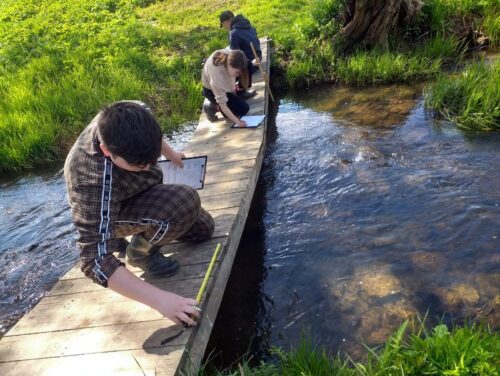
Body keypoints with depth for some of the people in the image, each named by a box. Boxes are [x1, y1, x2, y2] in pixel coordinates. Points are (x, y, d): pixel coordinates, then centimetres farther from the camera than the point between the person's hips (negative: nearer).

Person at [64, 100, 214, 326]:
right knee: (187, 203, -34)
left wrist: (171, 154, 15)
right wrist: (159, 299, -50)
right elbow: (96, 261, -44)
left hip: (142, 189, 7)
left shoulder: (132, 115, -27)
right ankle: (140, 250, -7)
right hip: (105, 213, -6)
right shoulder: (93, 184, -44)